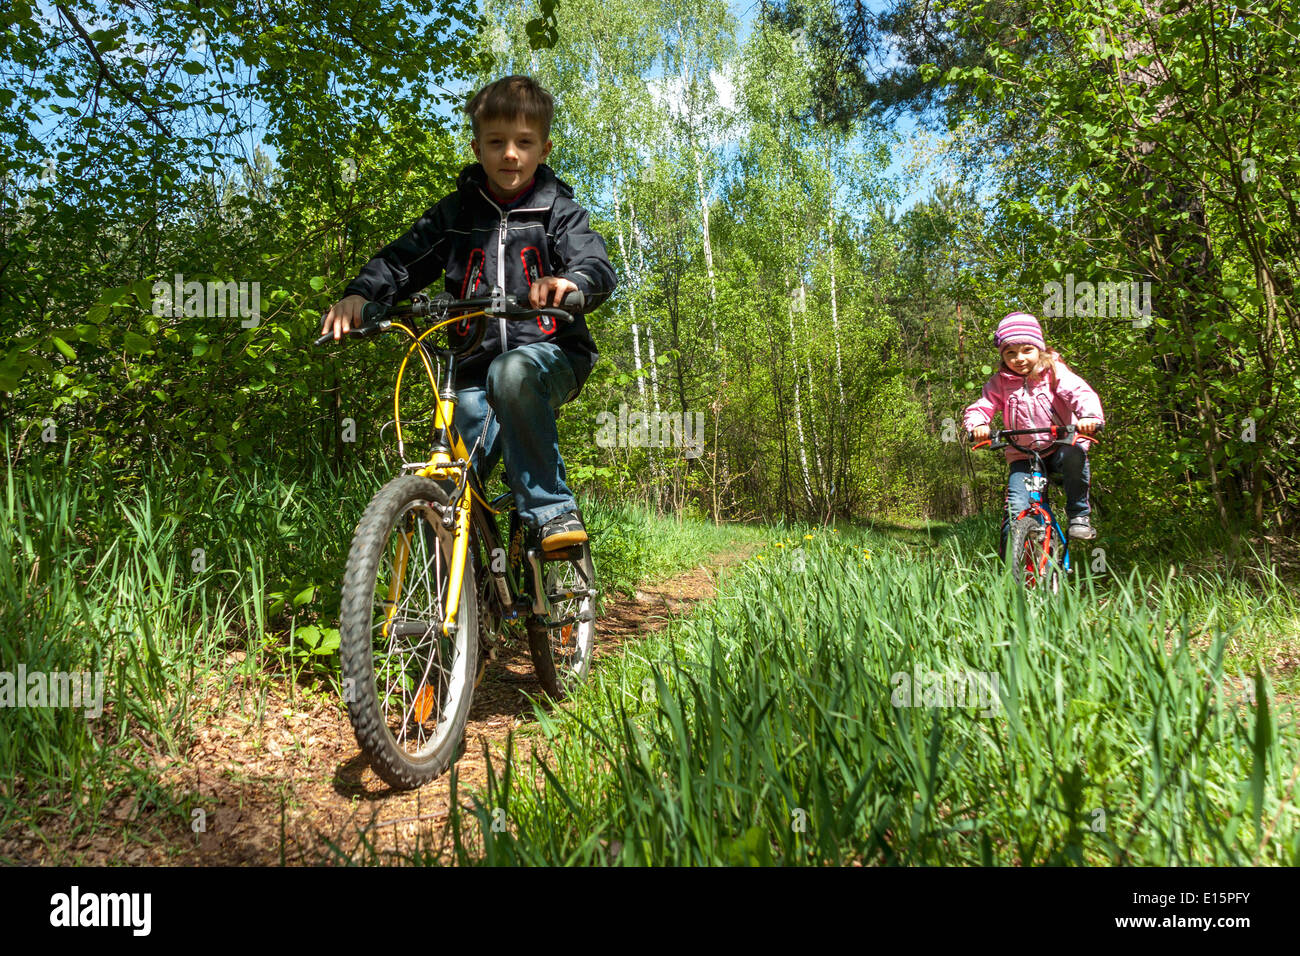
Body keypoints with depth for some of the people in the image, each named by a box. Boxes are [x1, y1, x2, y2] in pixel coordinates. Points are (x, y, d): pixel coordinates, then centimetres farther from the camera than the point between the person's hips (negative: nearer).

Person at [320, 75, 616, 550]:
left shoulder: (559, 211, 3)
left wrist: (570, 282, -37)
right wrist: (360, 294, -12)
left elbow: (599, 266, -12)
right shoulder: (455, 212, 11)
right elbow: (402, 259, 9)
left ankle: (551, 509, -30)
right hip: (475, 370, 4)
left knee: (513, 372, -40)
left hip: (549, 355, -3)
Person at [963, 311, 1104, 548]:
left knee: (1074, 455, -37)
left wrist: (1089, 415, -41)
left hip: (1061, 446, -1)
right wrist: (978, 425, -29)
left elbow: (1080, 392, -19)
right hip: (1023, 456, 1)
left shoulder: (1053, 371, -5)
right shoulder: (999, 383, 1)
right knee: (1016, 508, -17)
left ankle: (1079, 515, -16)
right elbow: (979, 407, -4)